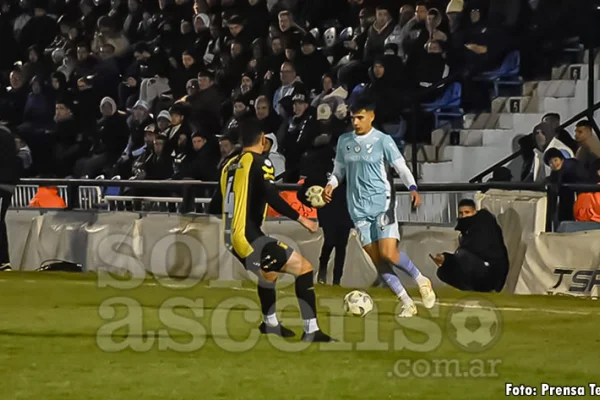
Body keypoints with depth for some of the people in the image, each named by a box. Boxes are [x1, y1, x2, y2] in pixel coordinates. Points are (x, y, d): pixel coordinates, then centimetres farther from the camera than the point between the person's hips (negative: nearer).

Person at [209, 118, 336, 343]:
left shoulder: (230, 165, 14)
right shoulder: (260, 162, -8)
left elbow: (214, 208, 22)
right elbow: (272, 198, -22)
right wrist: (300, 219, -14)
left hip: (232, 239, 8)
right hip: (249, 237, -8)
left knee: (268, 272, 35)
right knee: (304, 268, -7)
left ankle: (271, 325, 50)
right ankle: (311, 331, -16)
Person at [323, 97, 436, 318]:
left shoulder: (383, 140, -5)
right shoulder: (344, 141, 9)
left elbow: (401, 167, -6)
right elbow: (339, 170, 19)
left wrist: (412, 188, -24)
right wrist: (330, 185, -2)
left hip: (382, 203, -5)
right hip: (359, 208, 5)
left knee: (388, 254, -18)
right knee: (377, 260, -2)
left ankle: (421, 280, 8)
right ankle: (407, 303, 7)